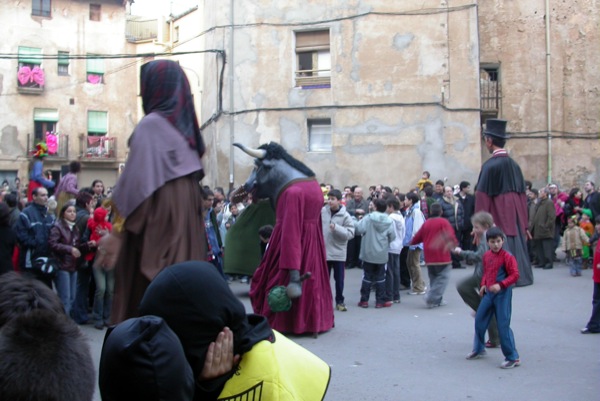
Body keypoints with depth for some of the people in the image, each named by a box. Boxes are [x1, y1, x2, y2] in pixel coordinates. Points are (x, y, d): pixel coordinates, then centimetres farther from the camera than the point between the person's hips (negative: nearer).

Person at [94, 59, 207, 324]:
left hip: (155, 223, -8)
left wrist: (118, 231, -12)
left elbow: (137, 183, -17)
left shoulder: (150, 126, -11)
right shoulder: (185, 125, 13)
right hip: (186, 224, 8)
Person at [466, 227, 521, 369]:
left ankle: (513, 358, 4)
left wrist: (500, 285, -25)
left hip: (503, 294, -7)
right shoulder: (486, 256, 7)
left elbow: (515, 275, -16)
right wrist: (483, 285, 7)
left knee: (503, 325, -7)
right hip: (488, 293, 7)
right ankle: (479, 349, 33)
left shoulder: (507, 257, -13)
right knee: (479, 320, 14)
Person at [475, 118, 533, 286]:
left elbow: (482, 197, -13)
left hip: (498, 222, -6)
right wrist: (524, 226, 17)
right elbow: (522, 196, 12)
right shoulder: (514, 165, 8)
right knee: (515, 248, 11)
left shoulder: (490, 165, -12)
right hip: (516, 221, 7)